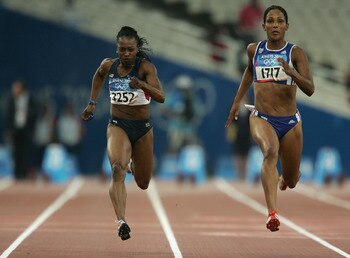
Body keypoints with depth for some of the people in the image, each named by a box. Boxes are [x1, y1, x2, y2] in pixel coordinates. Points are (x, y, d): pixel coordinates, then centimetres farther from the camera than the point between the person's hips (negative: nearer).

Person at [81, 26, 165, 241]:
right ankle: (121, 222, -38)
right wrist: (92, 102, 16)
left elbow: (161, 97, -28)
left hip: (143, 127, 0)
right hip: (118, 125, 0)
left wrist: (142, 85, -45)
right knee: (118, 169, -28)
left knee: (143, 184, 15)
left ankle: (134, 164, 52)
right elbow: (99, 76, 21)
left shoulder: (146, 67, -16)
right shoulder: (108, 65, -5)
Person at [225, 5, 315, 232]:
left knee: (291, 182, 13)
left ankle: (286, 176, 55)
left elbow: (310, 90, -15)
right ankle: (272, 213, -48)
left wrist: (292, 73, -32)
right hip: (261, 118, 0)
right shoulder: (254, 50, 4)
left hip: (290, 122, 0)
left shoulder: (296, 53, -6)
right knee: (270, 151, -35)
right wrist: (237, 100, 27)